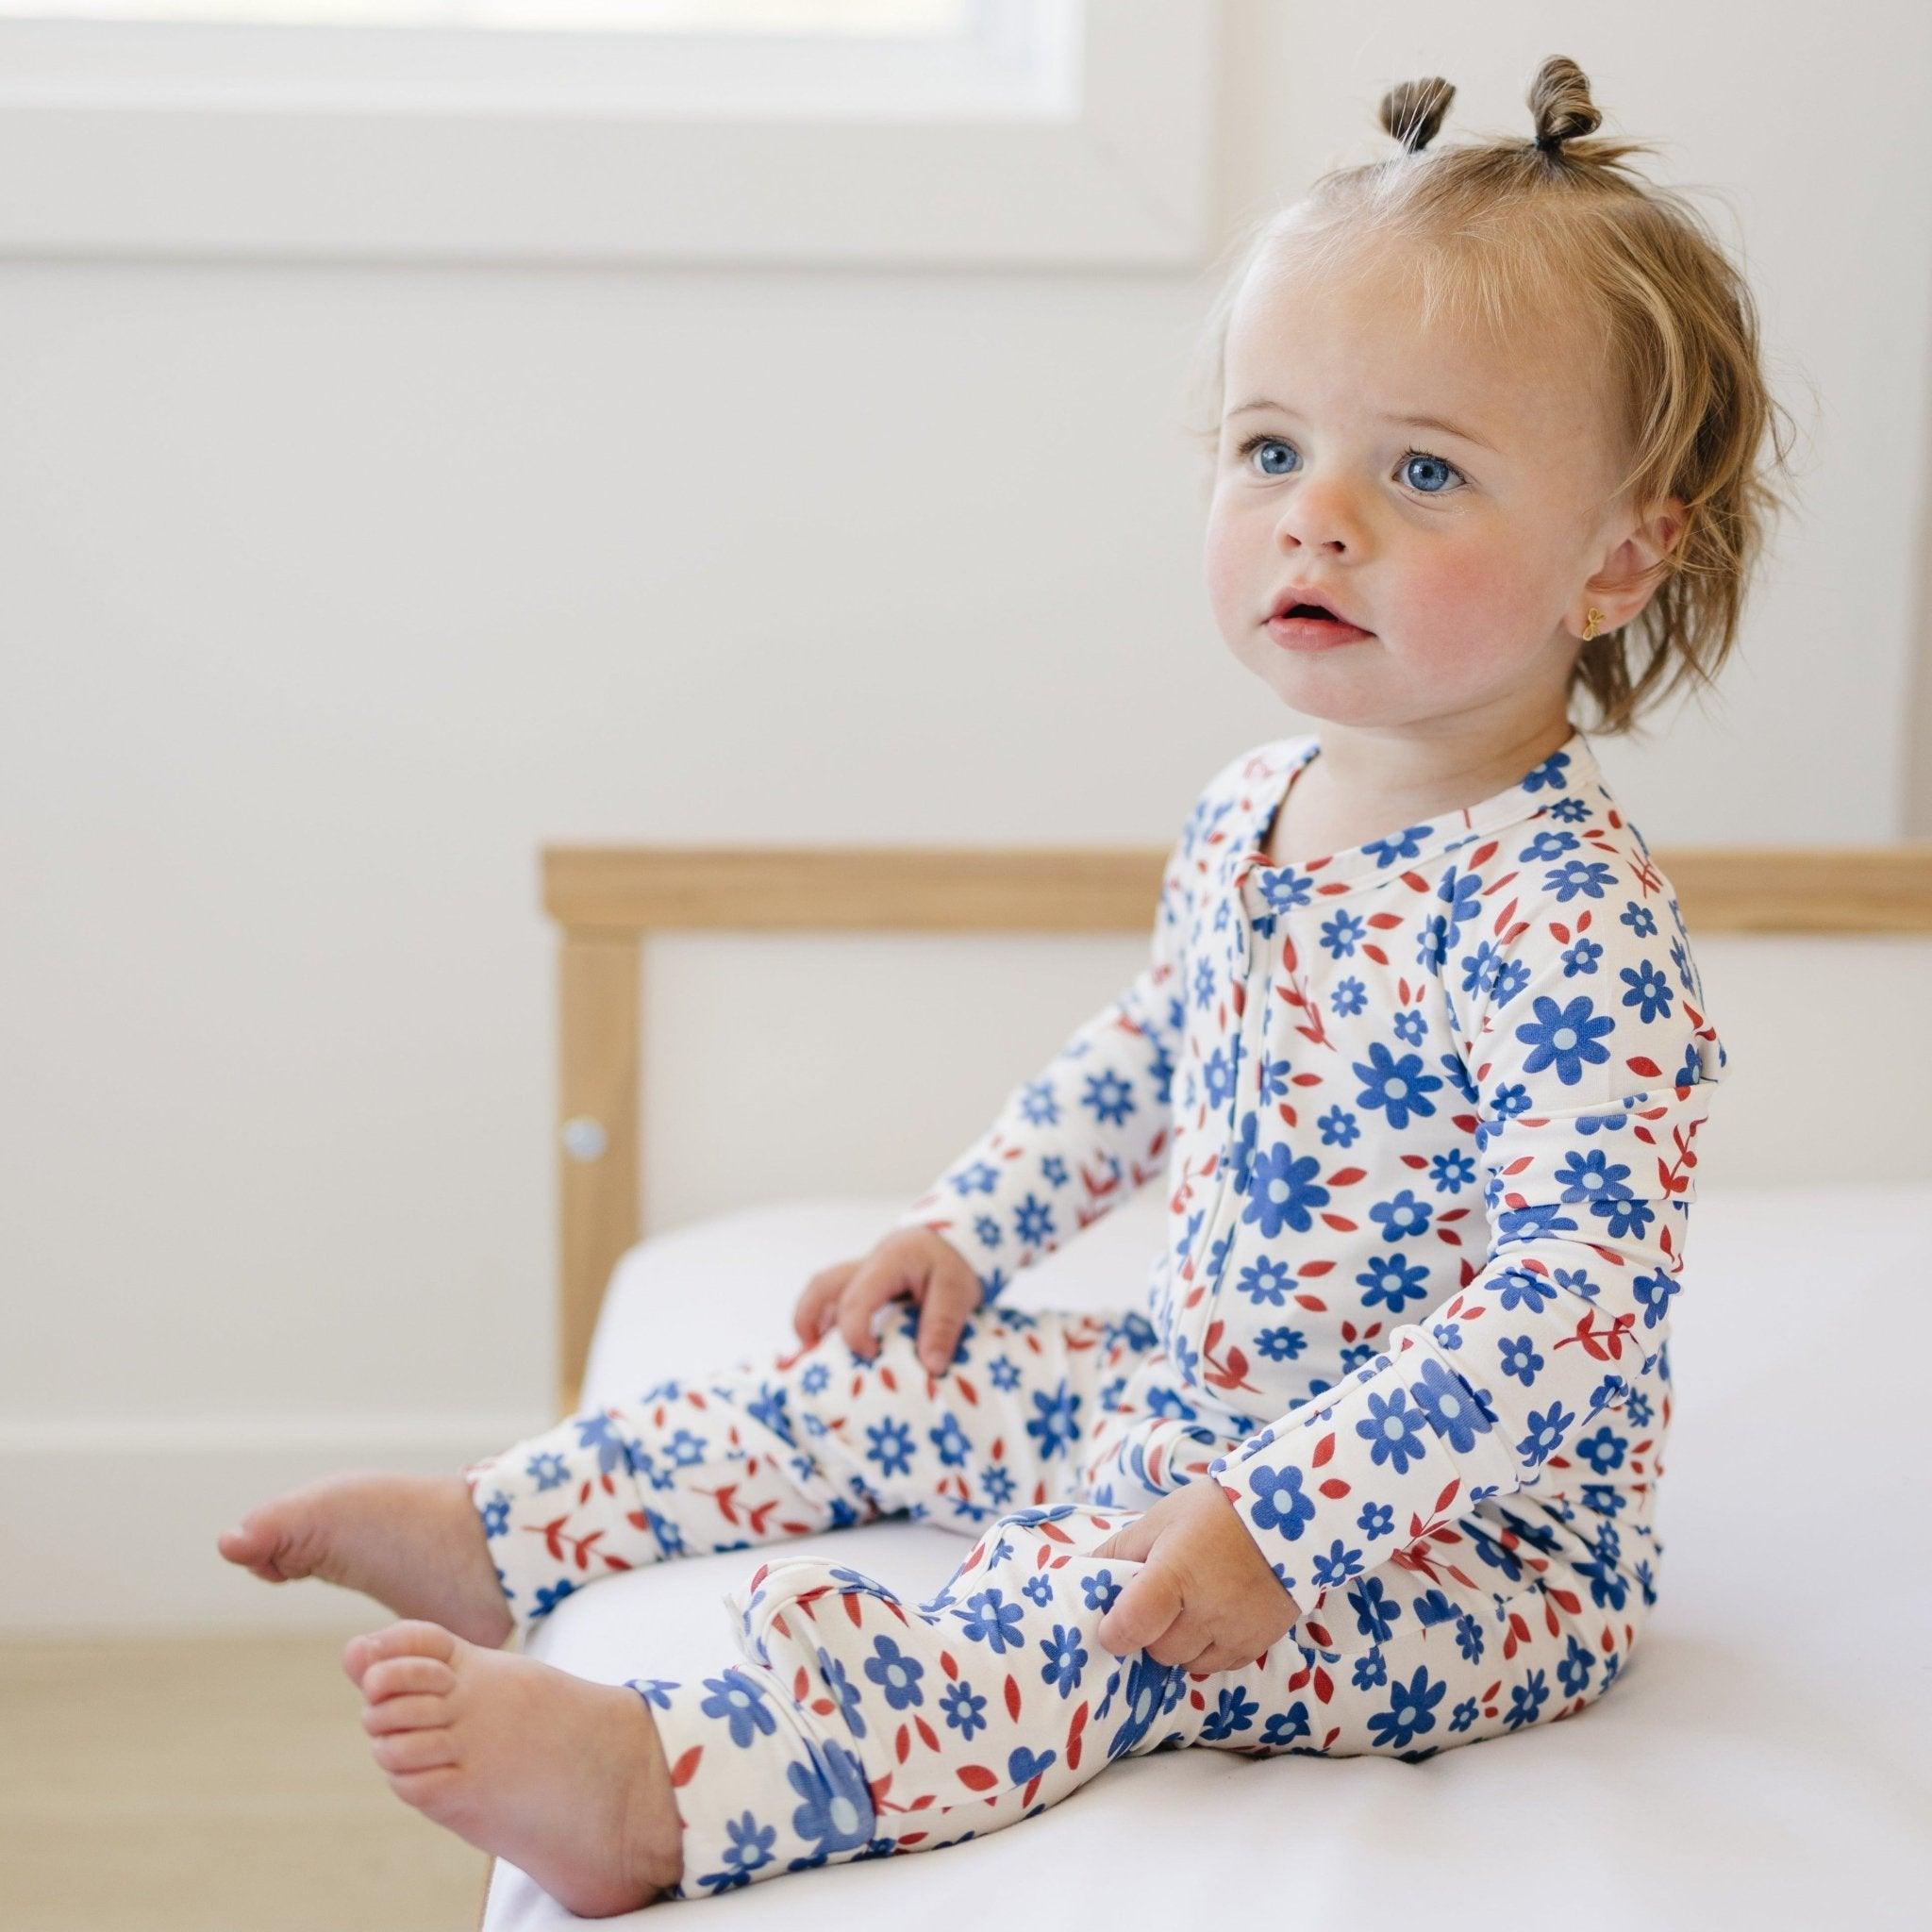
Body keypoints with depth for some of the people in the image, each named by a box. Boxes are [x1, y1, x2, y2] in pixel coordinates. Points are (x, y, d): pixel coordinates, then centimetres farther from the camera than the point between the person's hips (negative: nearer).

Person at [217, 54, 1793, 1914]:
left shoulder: (1569, 917, -27)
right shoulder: (1247, 810, 2)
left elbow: (1578, 1301, -33)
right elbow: (1140, 1054, 21)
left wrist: (1278, 1520, -38)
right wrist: (961, 1225, 17)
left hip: (1468, 1534, -9)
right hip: (1197, 1398, 9)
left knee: (1098, 1591, -32)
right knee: (899, 1369, 9)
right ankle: (495, 1531, 21)